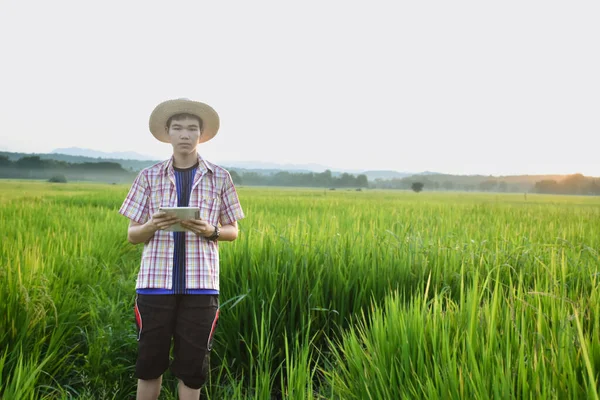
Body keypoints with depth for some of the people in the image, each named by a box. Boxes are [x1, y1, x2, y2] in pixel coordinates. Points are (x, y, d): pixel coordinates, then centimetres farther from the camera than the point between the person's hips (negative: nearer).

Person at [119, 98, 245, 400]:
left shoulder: (220, 178, 4)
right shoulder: (149, 177, 5)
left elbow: (233, 232, 10)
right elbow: (132, 235, 7)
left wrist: (211, 231, -11)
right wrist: (153, 225, -14)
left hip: (200, 285, 0)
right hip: (155, 282, 1)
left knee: (192, 364, 6)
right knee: (149, 362, 8)